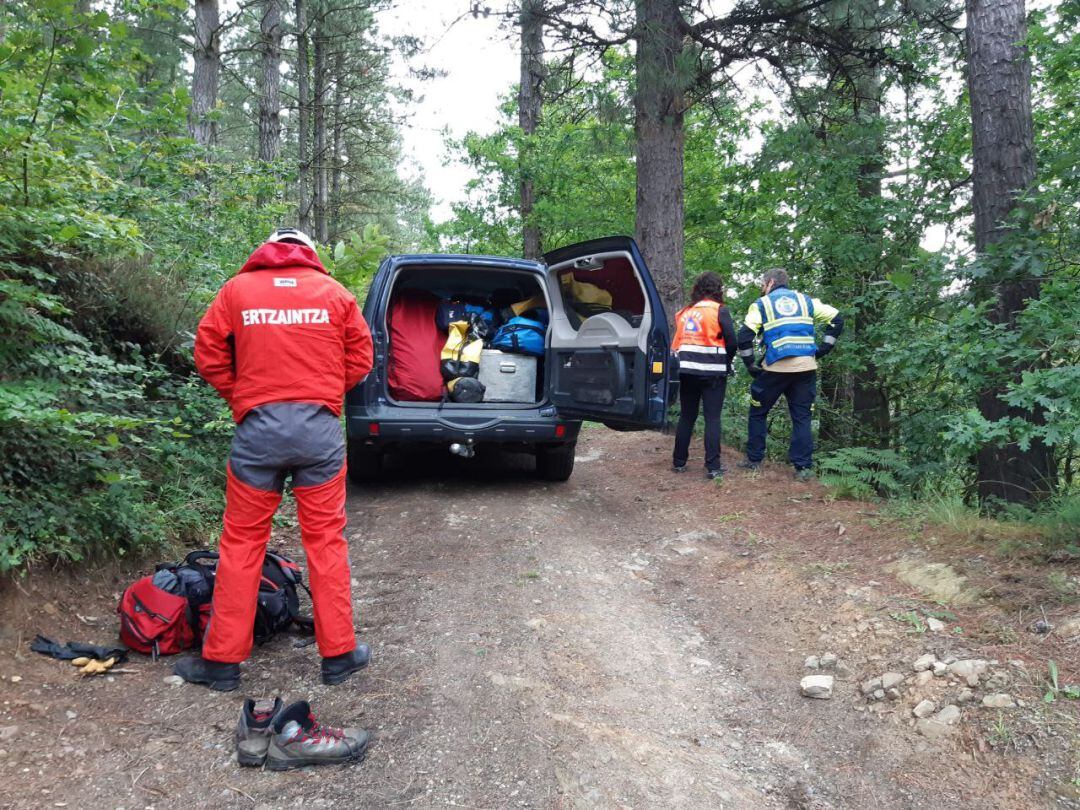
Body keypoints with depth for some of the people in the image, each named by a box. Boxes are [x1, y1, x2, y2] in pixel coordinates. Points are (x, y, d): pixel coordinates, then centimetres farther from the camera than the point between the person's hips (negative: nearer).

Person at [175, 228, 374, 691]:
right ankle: (339, 654, 16)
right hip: (320, 426, 0)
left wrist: (242, 398, 15)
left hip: (258, 427, 0)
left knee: (242, 543, 10)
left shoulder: (237, 289, 8)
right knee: (326, 541, 8)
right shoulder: (334, 292, 8)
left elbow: (208, 356, 6)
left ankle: (222, 660, 19)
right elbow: (360, 359, 8)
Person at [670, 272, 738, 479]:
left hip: (686, 369, 4)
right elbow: (731, 341, -5)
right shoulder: (719, 310, -2)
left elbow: (677, 341, 13)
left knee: (686, 416, 13)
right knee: (712, 418, 0)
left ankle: (679, 462, 18)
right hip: (712, 371, -4)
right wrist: (726, 362, 11)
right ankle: (713, 466, -3)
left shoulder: (685, 312, 13)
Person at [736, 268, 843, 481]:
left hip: (776, 368, -2)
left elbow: (745, 336, -6)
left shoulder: (762, 304, 7)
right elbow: (836, 318, 10)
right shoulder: (805, 300, 16)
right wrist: (824, 348, 13)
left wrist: (750, 364, 3)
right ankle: (804, 467, 4)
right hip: (806, 366, 3)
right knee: (802, 417, 8)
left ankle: (754, 460, 19)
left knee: (758, 413, 15)